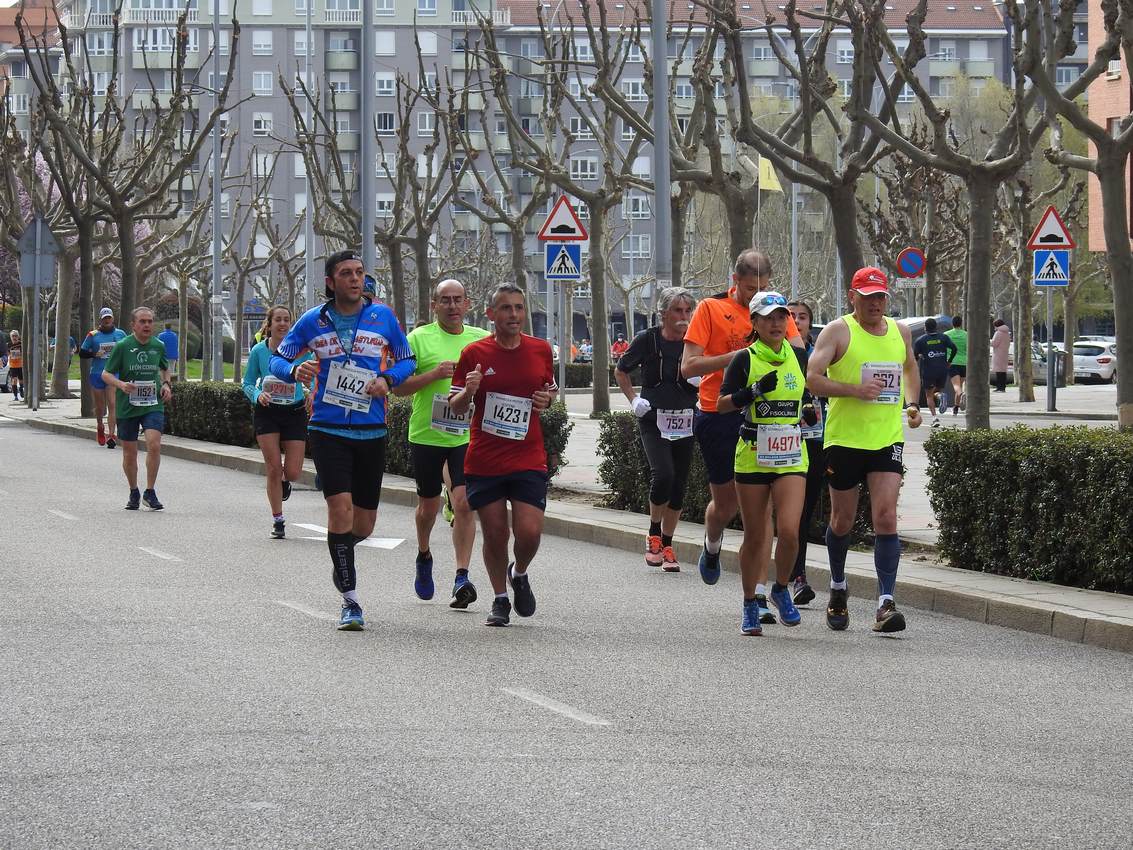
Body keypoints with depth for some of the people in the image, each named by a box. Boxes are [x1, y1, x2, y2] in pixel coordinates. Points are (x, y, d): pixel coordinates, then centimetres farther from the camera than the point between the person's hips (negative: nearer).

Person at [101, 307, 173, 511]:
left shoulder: (158, 346, 4)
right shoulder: (122, 346, -6)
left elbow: (165, 369, 23)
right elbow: (106, 374, -3)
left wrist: (166, 384, 4)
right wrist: (121, 384, -22)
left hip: (153, 405, 1)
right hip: (127, 407, -1)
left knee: (154, 445, -18)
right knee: (129, 452, 7)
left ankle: (150, 492, -7)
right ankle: (134, 493, 28)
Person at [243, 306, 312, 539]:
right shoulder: (259, 350, -2)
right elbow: (248, 383, 5)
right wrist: (258, 395, -15)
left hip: (295, 413, 0)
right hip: (267, 412, 0)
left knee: (293, 472, -4)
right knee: (273, 469, -4)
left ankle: (284, 481, 36)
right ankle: (278, 521, 10)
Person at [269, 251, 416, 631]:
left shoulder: (383, 317, 2)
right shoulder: (313, 321, 1)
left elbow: (407, 360, 11)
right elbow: (276, 359, 8)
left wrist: (387, 378, -10)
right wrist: (294, 370, -15)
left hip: (371, 432, 2)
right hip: (328, 430, -2)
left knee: (363, 524, 7)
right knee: (340, 507, -17)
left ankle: (341, 556, 45)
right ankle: (350, 602, -8)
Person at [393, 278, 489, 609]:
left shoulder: (483, 340, 7)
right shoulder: (419, 339, -2)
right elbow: (398, 386, -6)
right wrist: (434, 374, -19)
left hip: (466, 434, 1)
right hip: (427, 434, 0)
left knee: (463, 503, -13)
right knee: (429, 505, 14)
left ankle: (462, 578, -13)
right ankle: (424, 556, 42)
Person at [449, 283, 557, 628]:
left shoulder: (541, 350, 5)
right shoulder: (474, 353, -2)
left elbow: (550, 388, 21)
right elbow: (456, 408, 2)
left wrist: (547, 398, -2)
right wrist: (468, 390, -21)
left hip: (528, 460, 1)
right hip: (483, 462, -1)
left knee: (529, 531, -10)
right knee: (495, 533, 2)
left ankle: (520, 574, 23)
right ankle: (500, 600, 22)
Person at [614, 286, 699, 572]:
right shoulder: (647, 340, -4)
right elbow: (621, 372, 12)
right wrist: (634, 399, 1)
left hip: (685, 421, 3)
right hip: (654, 420, -3)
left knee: (679, 484, 5)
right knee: (663, 474, -21)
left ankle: (667, 545, 19)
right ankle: (654, 534, 1)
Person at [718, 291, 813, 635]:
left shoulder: (798, 356, 9)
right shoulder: (745, 359, -2)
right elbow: (721, 403, -6)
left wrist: (810, 411, 6)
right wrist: (755, 391, -18)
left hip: (791, 458, 2)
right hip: (752, 456, -2)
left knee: (789, 532, -13)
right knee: (755, 537, 4)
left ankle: (782, 590, 13)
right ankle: (750, 606, 20)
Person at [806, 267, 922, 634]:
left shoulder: (900, 331, 10)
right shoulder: (837, 331, -5)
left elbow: (910, 369, 29)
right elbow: (813, 379, -14)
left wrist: (911, 403, 10)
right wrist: (855, 389, -25)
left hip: (888, 439, 2)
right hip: (845, 439, -2)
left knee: (886, 516, -12)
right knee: (842, 520, 10)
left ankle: (886, 602, -16)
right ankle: (837, 588, 34)